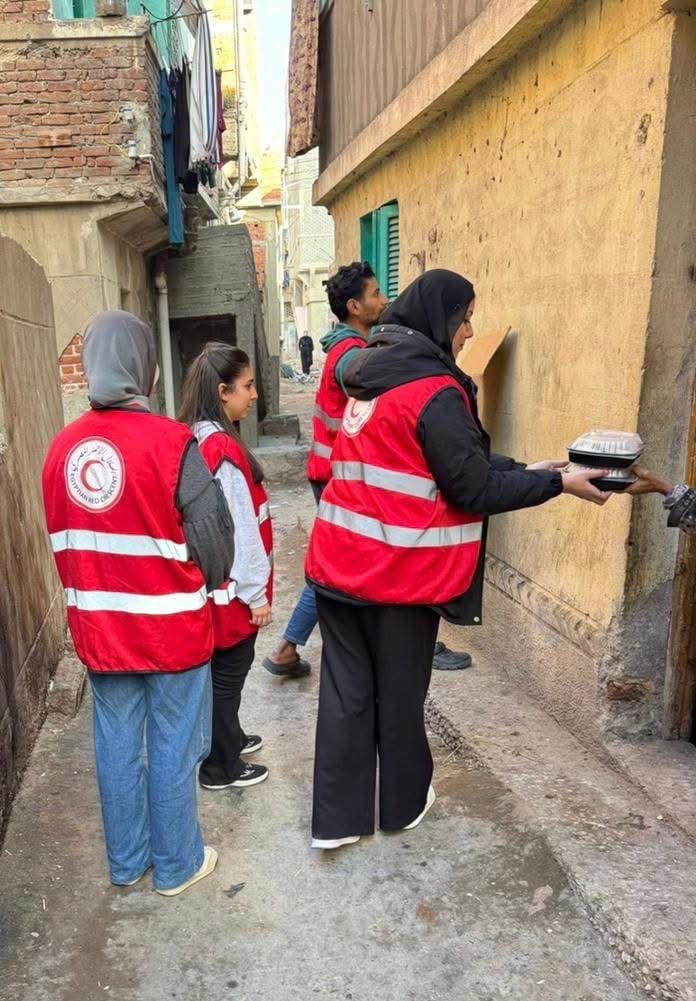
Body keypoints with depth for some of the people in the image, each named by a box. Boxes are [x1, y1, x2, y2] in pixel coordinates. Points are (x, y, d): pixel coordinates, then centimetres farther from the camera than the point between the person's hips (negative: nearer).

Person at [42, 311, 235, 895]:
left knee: (116, 747, 18)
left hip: (98, 628, 5)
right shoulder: (170, 442, -19)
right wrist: (201, 592, 7)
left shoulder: (62, 448, -2)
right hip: (170, 627, -5)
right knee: (172, 749, 12)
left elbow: (61, 543, 8)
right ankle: (177, 864, 30)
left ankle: (127, 861, 37)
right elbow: (212, 539, -13)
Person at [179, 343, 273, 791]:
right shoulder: (223, 448, -24)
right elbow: (238, 528, -24)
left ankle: (227, 739, 42)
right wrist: (256, 591, -15)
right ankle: (221, 767, 24)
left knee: (224, 670, 23)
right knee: (228, 671, 7)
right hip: (231, 587, -9)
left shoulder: (198, 439, 5)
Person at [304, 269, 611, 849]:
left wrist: (524, 470, 11)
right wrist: (556, 483, -3)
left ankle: (337, 819, 24)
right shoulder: (436, 392, -16)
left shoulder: (373, 376, 11)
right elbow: (474, 489, -14)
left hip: (338, 563, 7)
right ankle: (404, 806, 34)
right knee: (399, 694, 12)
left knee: (345, 691, 13)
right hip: (399, 574, -7)